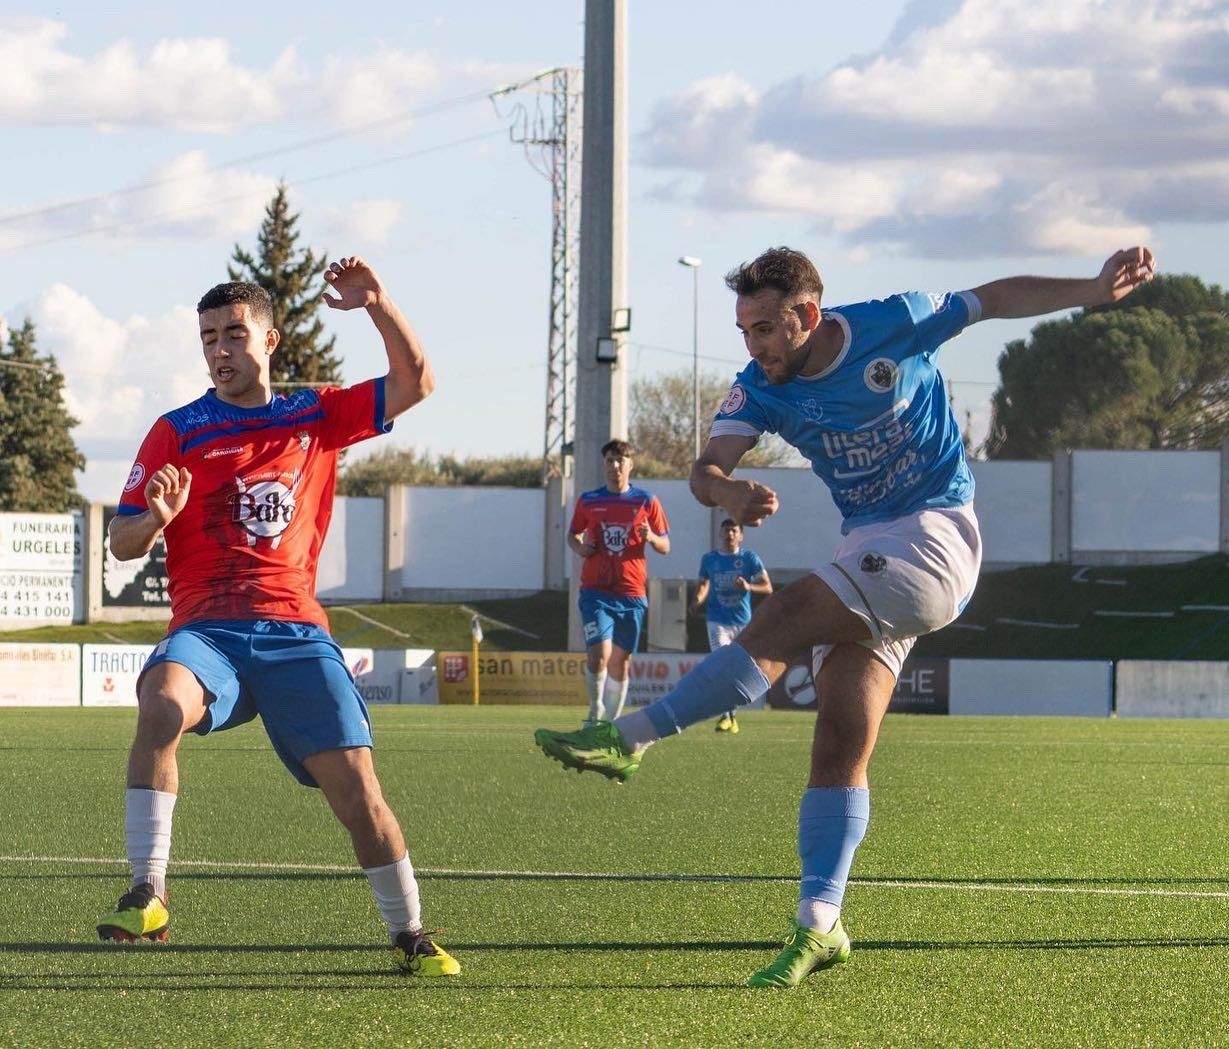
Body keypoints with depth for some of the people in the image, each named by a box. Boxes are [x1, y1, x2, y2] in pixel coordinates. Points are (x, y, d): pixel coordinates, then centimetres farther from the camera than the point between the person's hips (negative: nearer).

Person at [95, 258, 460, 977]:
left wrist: (378, 304, 1)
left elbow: (416, 383, 15)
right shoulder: (177, 432, 10)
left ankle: (411, 936, 7)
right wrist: (157, 516, -17)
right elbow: (122, 543, 7)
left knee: (353, 779, -8)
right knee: (161, 707, -34)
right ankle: (147, 896, -32)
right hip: (206, 630, -2)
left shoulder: (317, 417, 15)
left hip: (296, 630, 2)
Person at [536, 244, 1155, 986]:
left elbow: (997, 299, 5)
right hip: (869, 551, 6)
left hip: (937, 533, -6)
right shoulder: (761, 389, 1)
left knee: (782, 626, -23)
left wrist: (1097, 292, -3)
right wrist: (731, 493, -35)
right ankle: (819, 926, -4)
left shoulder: (894, 326, -9)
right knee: (840, 746, -4)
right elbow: (707, 469, -11)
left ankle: (633, 737, -22)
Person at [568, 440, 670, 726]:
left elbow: (665, 546, 8)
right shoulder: (588, 501, 8)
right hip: (595, 592, -1)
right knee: (599, 654, -16)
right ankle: (595, 713, 4)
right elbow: (573, 534, 21)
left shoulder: (646, 502, 5)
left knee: (620, 660, 6)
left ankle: (612, 720, 16)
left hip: (632, 594, 1)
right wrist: (579, 547, -2)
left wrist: (651, 537, -14)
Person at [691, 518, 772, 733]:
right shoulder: (709, 559, 6)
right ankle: (725, 715, -17)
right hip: (718, 621, 0)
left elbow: (767, 587, -3)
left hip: (743, 622, 0)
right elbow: (704, 584, 20)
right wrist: (698, 600, -1)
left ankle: (731, 713, 21)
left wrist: (749, 587, -22)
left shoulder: (749, 558, 1)